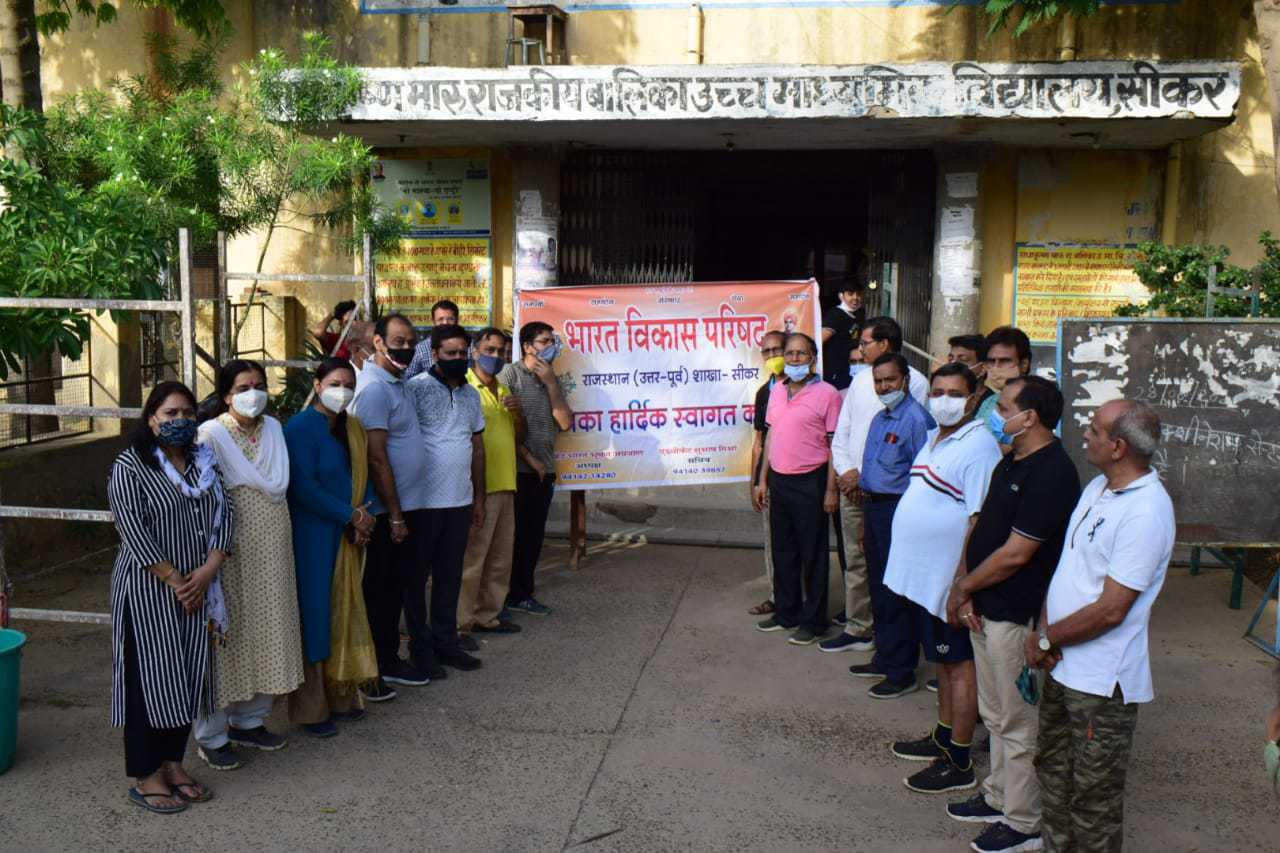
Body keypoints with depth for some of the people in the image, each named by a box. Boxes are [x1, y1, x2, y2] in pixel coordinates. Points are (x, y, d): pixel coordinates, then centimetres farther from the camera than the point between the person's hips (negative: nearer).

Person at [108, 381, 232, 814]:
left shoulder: (204, 461, 10)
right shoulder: (130, 466, -8)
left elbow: (223, 513, 5)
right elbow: (133, 529, -15)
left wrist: (208, 570, -9)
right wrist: (174, 580, -15)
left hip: (197, 588, 6)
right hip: (148, 591, -6)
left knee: (188, 677, 10)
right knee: (150, 677, -1)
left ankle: (173, 764, 23)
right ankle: (145, 778, 10)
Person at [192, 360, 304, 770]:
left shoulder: (273, 428, 10)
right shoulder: (210, 434, -10)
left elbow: (279, 484, 9)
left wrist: (245, 481, 0)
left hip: (272, 546, 6)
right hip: (231, 548, -6)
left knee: (267, 631, 12)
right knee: (225, 636, -1)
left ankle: (249, 720, 28)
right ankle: (211, 735, 11)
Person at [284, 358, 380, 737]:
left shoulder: (352, 428, 10)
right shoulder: (301, 428, -12)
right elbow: (302, 487, -18)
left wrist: (364, 518, -3)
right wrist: (351, 515, -14)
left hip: (347, 538, 7)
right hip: (312, 539, -7)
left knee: (345, 615, 12)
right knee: (314, 618, -1)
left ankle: (340, 696, 24)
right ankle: (310, 709, 10)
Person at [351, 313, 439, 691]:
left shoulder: (395, 383, 13)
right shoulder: (375, 388, -17)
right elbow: (376, 458, -20)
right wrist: (395, 516, -19)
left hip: (410, 506, 9)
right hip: (391, 511, -9)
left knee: (402, 585, 16)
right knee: (384, 589, 2)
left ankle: (388, 659, 26)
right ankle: (385, 664, 12)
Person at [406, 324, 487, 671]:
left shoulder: (471, 394, 13)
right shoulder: (416, 388, -9)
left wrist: (479, 498, 15)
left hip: (460, 501, 6)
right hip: (424, 501, -6)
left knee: (450, 575, 13)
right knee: (417, 575, 7)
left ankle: (445, 641, 23)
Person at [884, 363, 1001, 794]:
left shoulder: (977, 446, -18)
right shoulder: (934, 439, 11)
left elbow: (980, 521, -22)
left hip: (949, 578, -9)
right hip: (923, 575, 9)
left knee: (960, 665, 1)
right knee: (943, 661, 20)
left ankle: (959, 764, 10)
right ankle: (944, 737, 34)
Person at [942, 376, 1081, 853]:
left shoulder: (1050, 474, -22)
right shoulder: (1011, 462, 9)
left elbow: (1015, 553, -22)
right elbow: (981, 526, 11)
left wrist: (963, 588, -10)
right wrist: (965, 589, 0)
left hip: (1016, 615, -9)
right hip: (987, 609, 9)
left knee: (1018, 722, 4)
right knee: (995, 713, 21)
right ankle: (999, 798, 37)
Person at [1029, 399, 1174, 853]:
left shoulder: (1146, 513, -24)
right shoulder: (1098, 487, 6)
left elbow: (1110, 610, -24)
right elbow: (1064, 562, 10)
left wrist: (1045, 640, -12)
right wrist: (1043, 627, -4)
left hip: (1101, 680, -9)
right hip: (1062, 667, 9)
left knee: (1093, 797, 7)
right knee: (1052, 768, 23)